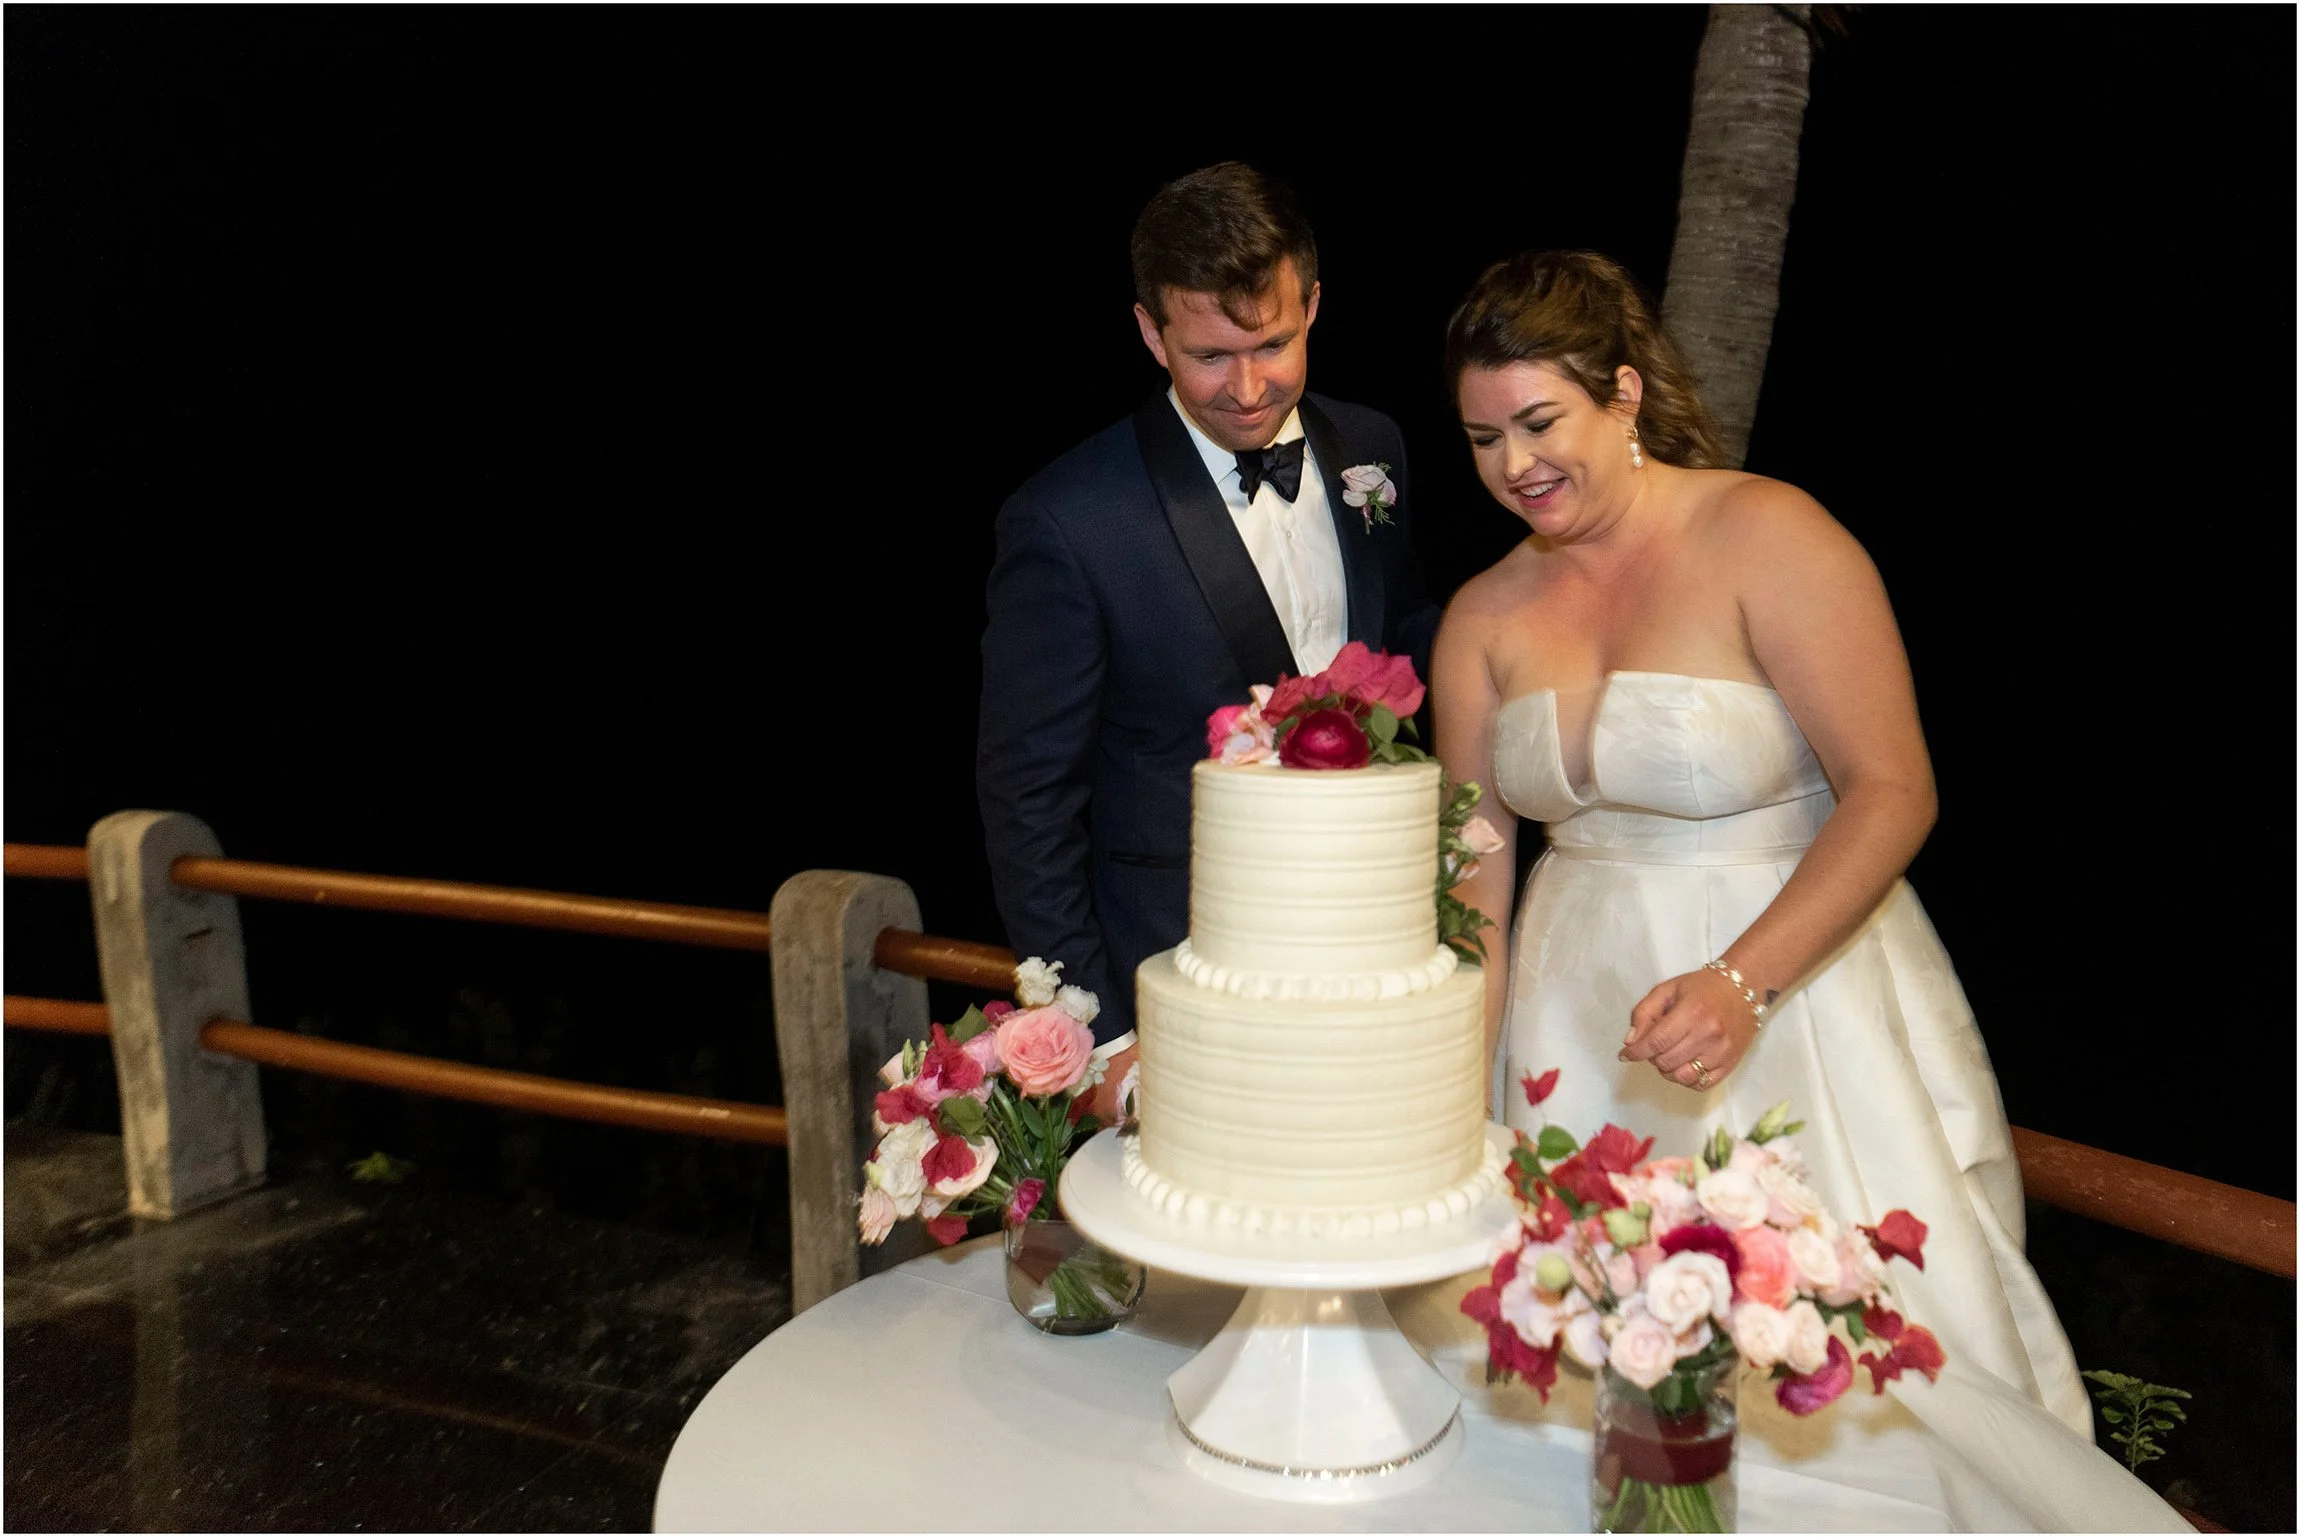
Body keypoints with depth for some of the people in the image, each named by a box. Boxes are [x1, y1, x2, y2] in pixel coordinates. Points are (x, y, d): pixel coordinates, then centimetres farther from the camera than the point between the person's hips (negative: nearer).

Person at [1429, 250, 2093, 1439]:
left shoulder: (1765, 536, -12)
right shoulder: (1483, 617, 3)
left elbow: (1893, 790, -15)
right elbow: (1477, 861, 5)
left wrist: (1743, 981, -26)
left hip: (1796, 983, -4)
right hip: (1582, 1019, 4)